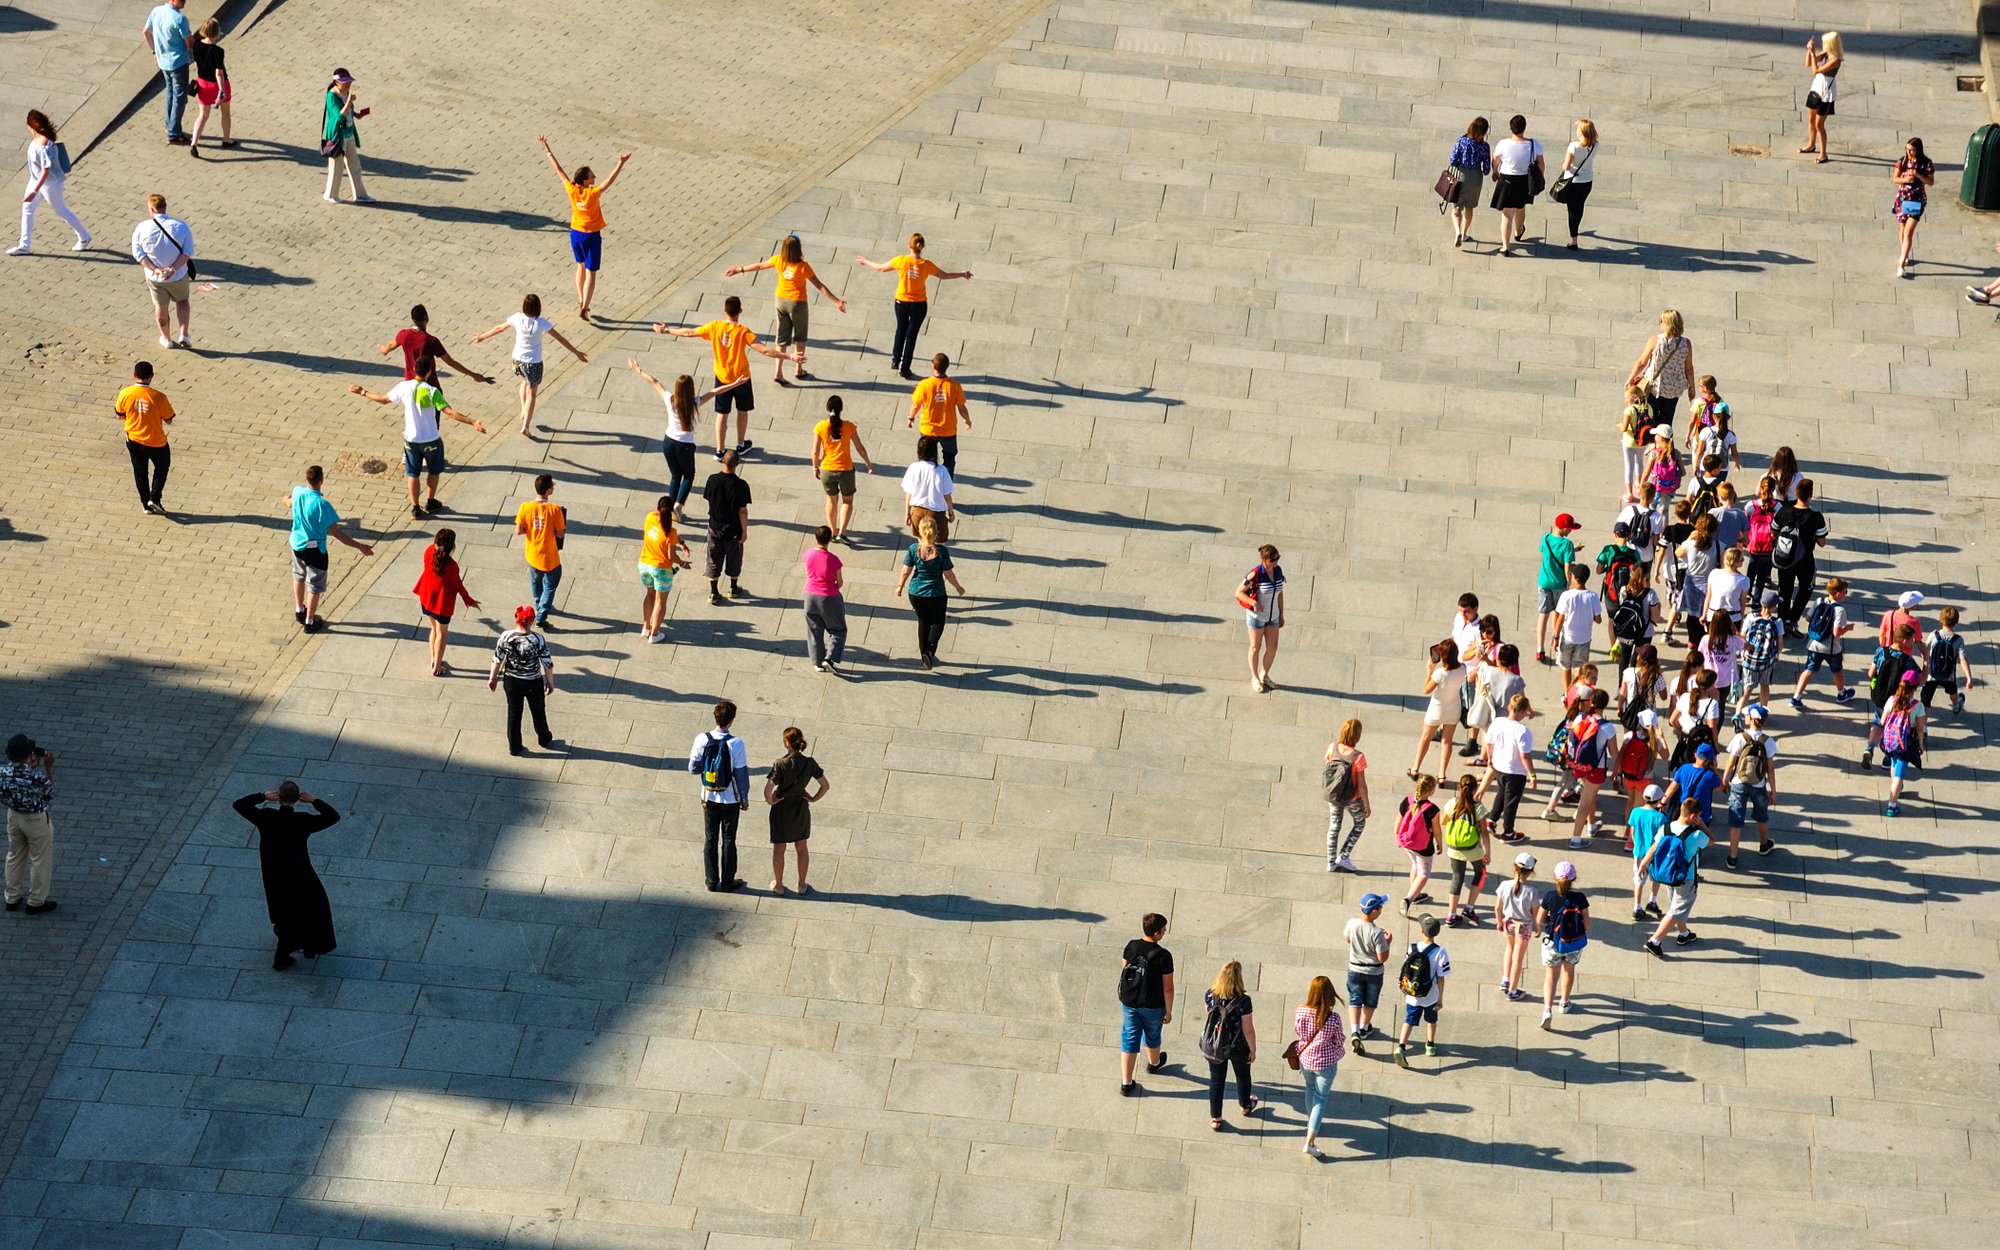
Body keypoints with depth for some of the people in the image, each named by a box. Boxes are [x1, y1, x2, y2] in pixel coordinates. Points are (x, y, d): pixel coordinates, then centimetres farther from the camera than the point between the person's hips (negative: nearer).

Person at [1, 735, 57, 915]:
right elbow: (50, 795, -13)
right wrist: (48, 768, -13)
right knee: (40, 860, 15)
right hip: (36, 820, -5)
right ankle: (36, 902, 26)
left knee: (15, 857, 24)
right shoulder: (37, 777, -33)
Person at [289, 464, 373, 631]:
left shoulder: (297, 492, -12)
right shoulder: (322, 504, -31)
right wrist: (359, 546, -21)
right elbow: (336, 533, -26)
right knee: (315, 586, 11)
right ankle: (309, 622, 22)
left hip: (297, 544, 6)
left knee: (298, 577, 29)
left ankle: (299, 610, 46)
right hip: (315, 548, -6)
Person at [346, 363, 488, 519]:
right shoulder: (432, 391, -22)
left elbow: (384, 399, 2)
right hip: (431, 439, -3)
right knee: (434, 471, 21)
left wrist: (363, 393, 18)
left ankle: (415, 508, 17)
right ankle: (430, 503, 32)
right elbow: (450, 412, -28)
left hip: (411, 439, 3)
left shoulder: (404, 387, -12)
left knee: (412, 474, 16)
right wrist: (473, 422, -30)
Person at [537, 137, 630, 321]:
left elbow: (558, 170, -6)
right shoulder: (593, 194, -25)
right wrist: (621, 163, -41)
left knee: (581, 266, 24)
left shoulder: (571, 190, -13)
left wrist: (547, 151, 0)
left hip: (575, 233, 6)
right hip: (591, 236, -6)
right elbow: (611, 180, -34)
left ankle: (581, 302, 33)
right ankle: (584, 308, -4)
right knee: (591, 273, 2)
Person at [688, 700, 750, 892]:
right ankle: (727, 881, 20)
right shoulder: (735, 744, -21)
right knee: (728, 840, 11)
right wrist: (744, 798, 0)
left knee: (710, 840, 14)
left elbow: (693, 768, -6)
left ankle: (711, 881, 20)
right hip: (730, 800, -2)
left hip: (709, 798, 2)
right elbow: (741, 775, -14)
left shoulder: (702, 739, -13)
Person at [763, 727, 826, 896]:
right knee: (801, 848, 18)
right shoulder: (810, 763, -13)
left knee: (779, 848, 15)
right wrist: (814, 798, 5)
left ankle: (778, 885, 28)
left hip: (782, 810, -3)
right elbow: (826, 785, -8)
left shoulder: (781, 765, -24)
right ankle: (802, 885, 29)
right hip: (801, 808, 3)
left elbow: (768, 790, -29)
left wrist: (771, 801, -10)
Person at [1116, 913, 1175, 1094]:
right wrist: (1168, 1011, -5)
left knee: (1129, 1039, 12)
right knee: (1152, 1036, 25)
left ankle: (1126, 1083, 13)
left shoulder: (1131, 946, -11)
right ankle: (1154, 1064, 54)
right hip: (1153, 1006, -2)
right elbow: (1167, 988, -18)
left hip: (1128, 1002, 2)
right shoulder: (1163, 956, -24)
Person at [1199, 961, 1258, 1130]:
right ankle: (1246, 1106, 52)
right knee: (1243, 1077, 27)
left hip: (1213, 1046, 2)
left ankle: (1215, 1119, 27)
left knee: (1216, 1080, 19)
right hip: (1238, 1047, -2)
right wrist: (1253, 1050, -5)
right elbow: (1248, 1030, -20)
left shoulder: (1209, 995, -18)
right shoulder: (1243, 1001, -29)